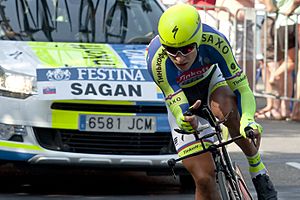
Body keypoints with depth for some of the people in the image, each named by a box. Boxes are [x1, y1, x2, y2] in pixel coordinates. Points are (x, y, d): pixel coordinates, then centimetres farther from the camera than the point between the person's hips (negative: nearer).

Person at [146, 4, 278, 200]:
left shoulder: (214, 41, -34)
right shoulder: (157, 59, -37)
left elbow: (241, 87, -32)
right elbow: (178, 107, -36)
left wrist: (247, 120, -52)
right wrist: (186, 120, -60)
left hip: (211, 80, 0)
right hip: (182, 99, 0)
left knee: (226, 109, -38)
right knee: (204, 178, -11)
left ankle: (257, 167, -17)